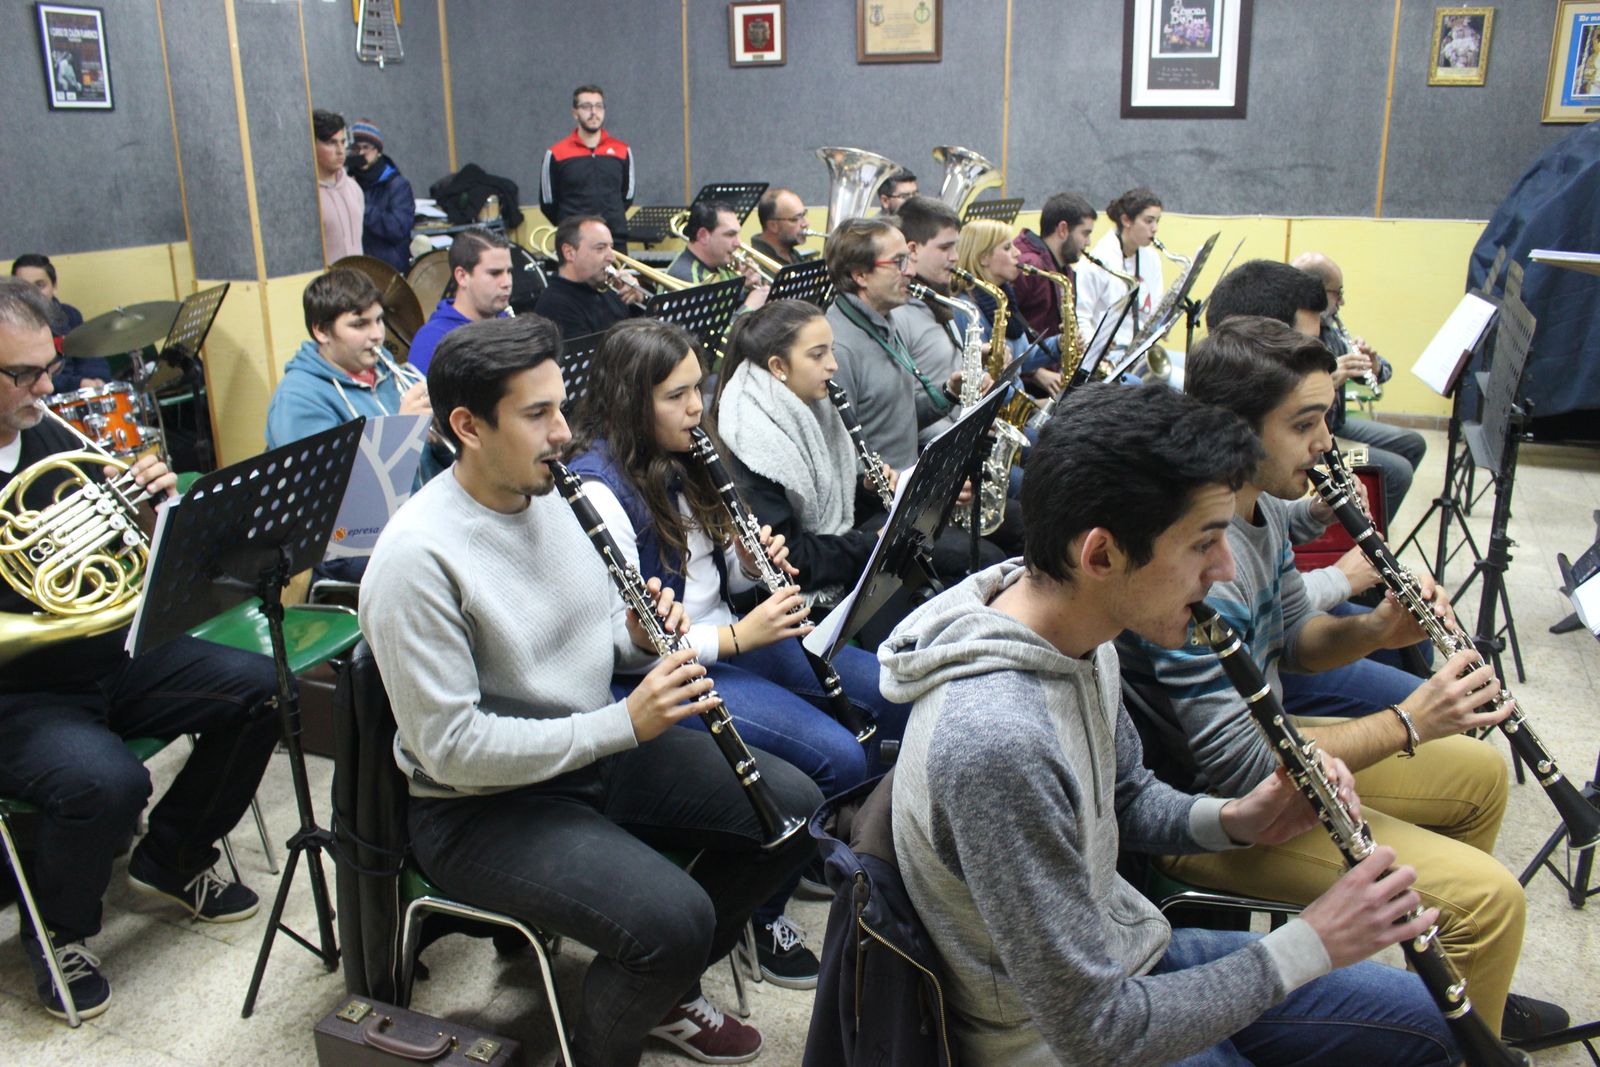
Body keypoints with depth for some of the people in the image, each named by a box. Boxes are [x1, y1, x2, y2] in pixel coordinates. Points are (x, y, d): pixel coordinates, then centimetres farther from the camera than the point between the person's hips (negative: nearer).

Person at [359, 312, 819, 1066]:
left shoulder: (560, 494, 0)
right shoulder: (417, 556, -24)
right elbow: (451, 747, -25)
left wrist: (641, 634, -11)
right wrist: (624, 723, -27)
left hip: (599, 749, 8)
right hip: (482, 804, -8)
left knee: (794, 806, 1)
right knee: (672, 917, -27)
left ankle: (666, 988, 22)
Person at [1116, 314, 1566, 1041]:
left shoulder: (1262, 504, 0)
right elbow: (1236, 768, -30)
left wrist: (1373, 630, -8)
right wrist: (1406, 725, -22)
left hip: (1255, 734, 10)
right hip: (1202, 809, -10)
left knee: (1479, 772, 21)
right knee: (1488, 897, -17)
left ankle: (1463, 988, 40)